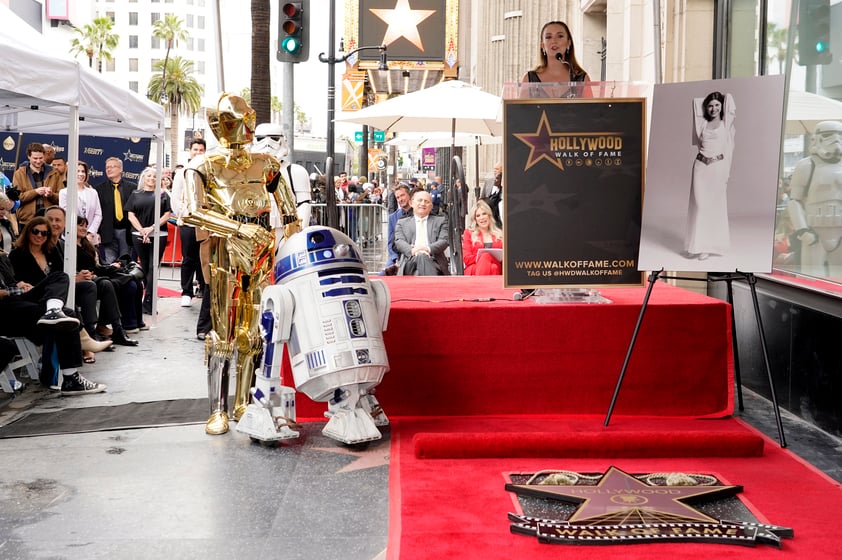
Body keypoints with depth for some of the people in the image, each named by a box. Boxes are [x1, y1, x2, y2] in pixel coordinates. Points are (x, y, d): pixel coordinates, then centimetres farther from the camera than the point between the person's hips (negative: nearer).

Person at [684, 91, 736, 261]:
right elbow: (696, 101, 15)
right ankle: (697, 245, 7)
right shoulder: (702, 123, 11)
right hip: (700, 166, 2)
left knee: (714, 206, 3)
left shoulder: (726, 123, 5)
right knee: (699, 205, 1)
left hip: (718, 167, -2)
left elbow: (729, 99, 1)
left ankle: (708, 246, 9)